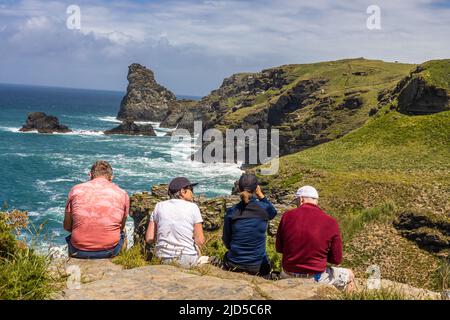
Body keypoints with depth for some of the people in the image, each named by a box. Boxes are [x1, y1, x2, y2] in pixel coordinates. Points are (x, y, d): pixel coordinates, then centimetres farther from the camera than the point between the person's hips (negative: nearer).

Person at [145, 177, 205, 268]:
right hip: (187, 260, -3)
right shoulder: (192, 207, -7)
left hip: (163, 258, 3)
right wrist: (197, 252, 9)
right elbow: (200, 241, -11)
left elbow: (149, 238, 0)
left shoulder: (159, 206, 2)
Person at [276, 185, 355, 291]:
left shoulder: (287, 216, -8)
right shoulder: (330, 222, -13)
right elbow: (337, 259, -6)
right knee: (349, 275, 25)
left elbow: (279, 248, 4)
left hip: (289, 276, 3)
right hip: (315, 278, -2)